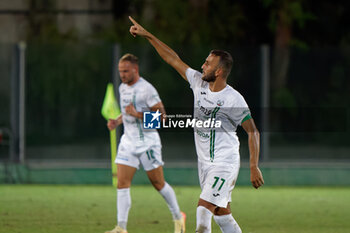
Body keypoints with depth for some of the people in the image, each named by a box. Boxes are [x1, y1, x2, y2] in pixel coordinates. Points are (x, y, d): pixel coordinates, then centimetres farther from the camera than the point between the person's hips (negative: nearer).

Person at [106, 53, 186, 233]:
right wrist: (117, 121, 7)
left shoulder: (147, 89, -15)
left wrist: (137, 114, -24)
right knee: (122, 184, -6)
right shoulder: (122, 88, 10)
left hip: (147, 141, -6)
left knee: (158, 183, 4)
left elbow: (161, 114, -16)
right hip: (128, 141, 6)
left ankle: (178, 218, 25)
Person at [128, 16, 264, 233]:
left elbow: (253, 132, -14)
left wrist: (254, 167, -18)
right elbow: (173, 59, 7)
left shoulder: (234, 99, -18)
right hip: (205, 163, 7)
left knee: (204, 210, -17)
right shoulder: (199, 83, 1)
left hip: (225, 164, -7)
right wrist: (147, 35, 7)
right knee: (221, 214, 10)